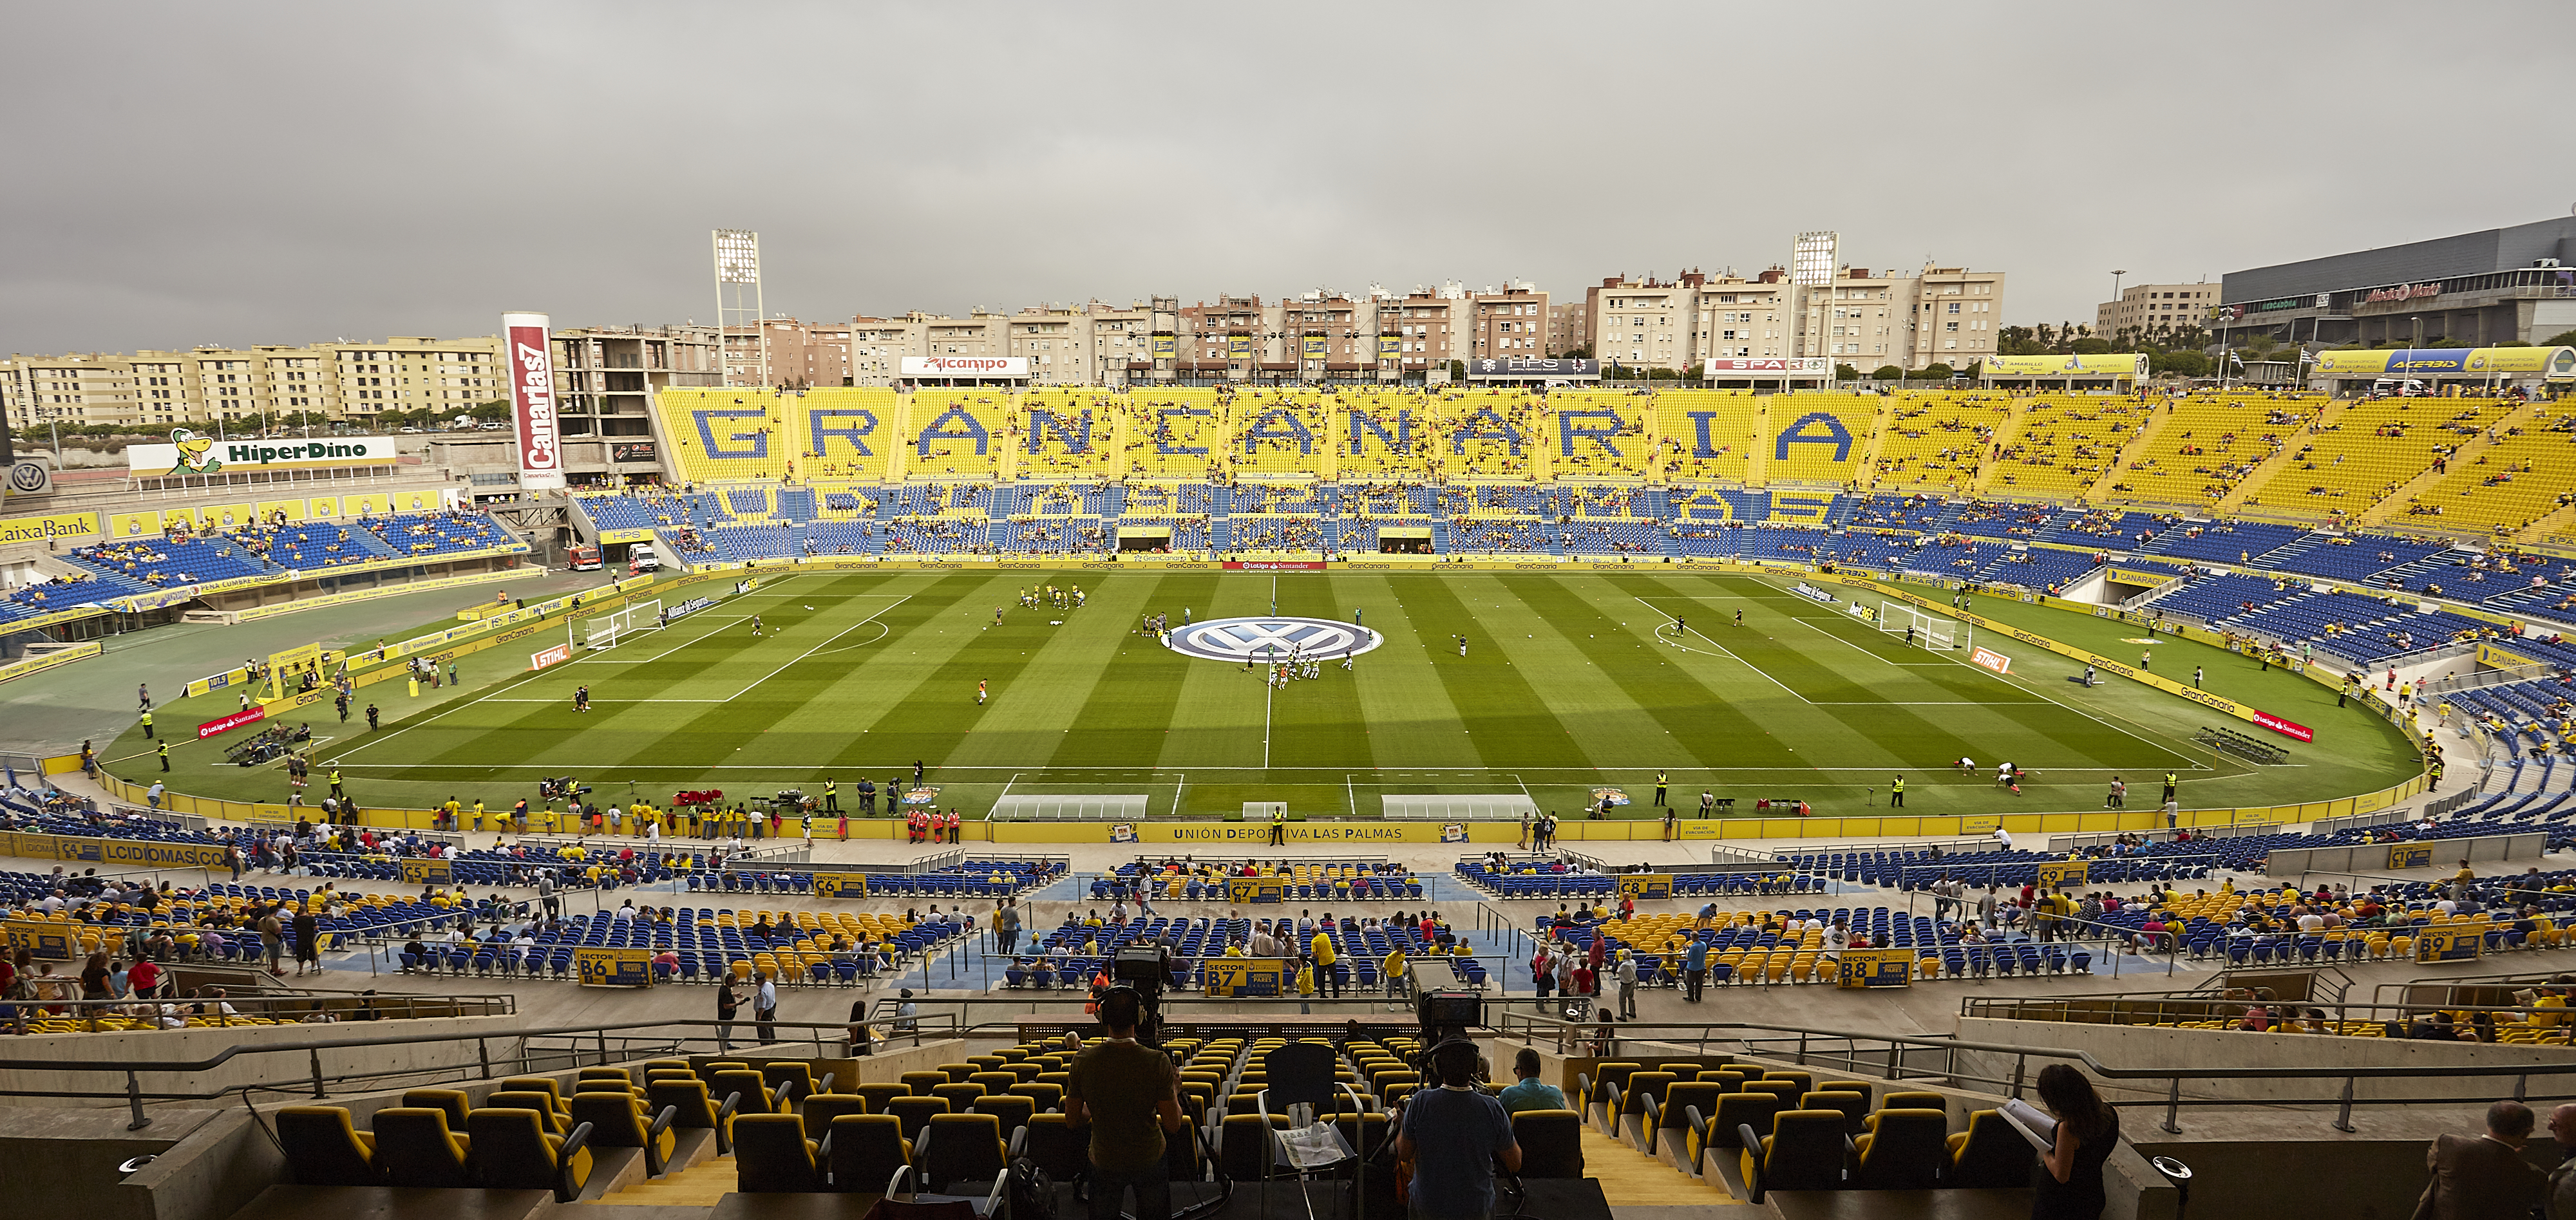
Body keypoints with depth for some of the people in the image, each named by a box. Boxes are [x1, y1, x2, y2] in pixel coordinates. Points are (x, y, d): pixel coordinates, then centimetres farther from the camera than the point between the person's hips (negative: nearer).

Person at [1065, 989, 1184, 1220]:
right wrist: (1174, 1090, 1)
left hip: (1104, 1162, 1)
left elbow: (1073, 1118, -5)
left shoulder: (1083, 1061, -18)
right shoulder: (1158, 1062, -23)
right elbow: (1174, 1125, -16)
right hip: (1150, 1161, -1)